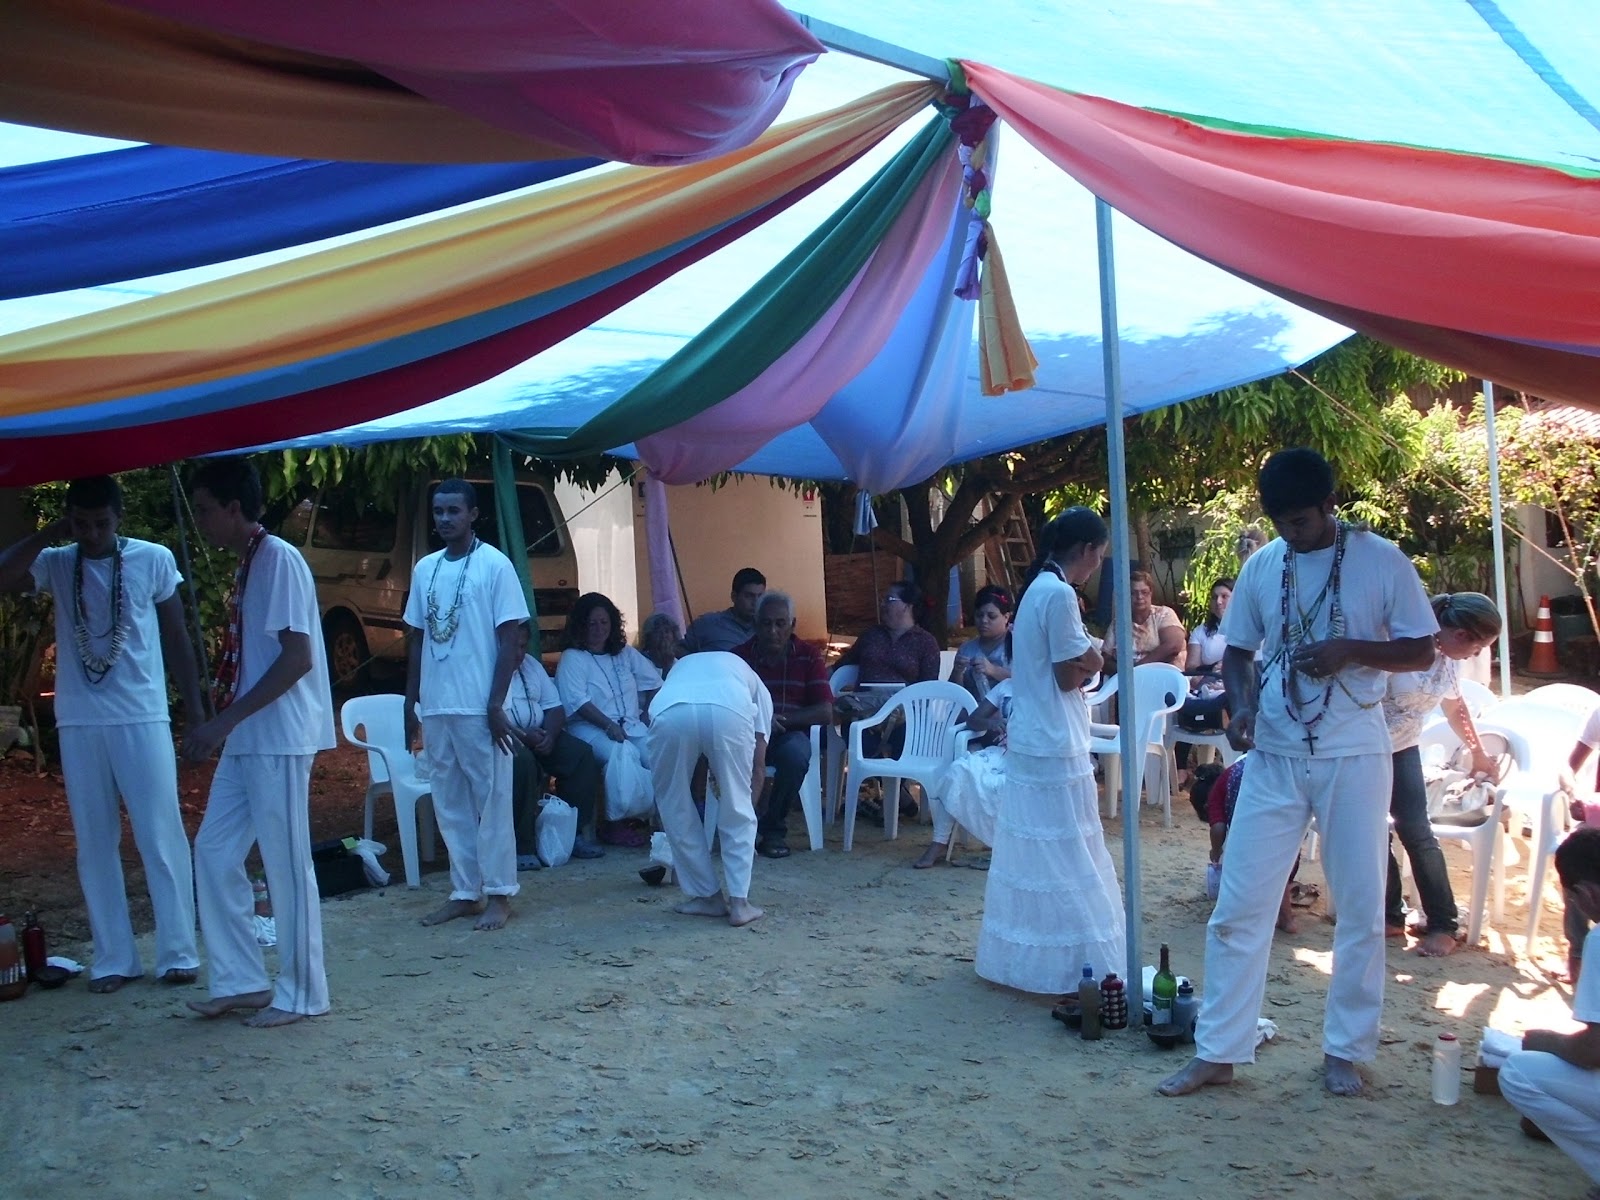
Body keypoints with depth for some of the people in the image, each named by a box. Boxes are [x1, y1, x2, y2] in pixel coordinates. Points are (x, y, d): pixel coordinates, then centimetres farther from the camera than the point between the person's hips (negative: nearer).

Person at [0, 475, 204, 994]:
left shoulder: (153, 559, 0)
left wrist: (193, 704, 4)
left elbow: (175, 635, 5)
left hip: (142, 718, -2)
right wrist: (50, 534, -9)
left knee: (161, 836, -1)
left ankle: (178, 952, 5)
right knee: (95, 842, 6)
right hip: (78, 722, 3)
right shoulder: (56, 564, 4)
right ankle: (113, 958, 14)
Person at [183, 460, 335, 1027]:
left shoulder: (279, 559, -13)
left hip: (279, 739, -10)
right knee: (214, 851, 11)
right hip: (246, 739, 10)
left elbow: (298, 657, -20)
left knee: (287, 864, -1)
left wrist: (223, 721, -20)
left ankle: (301, 993, 11)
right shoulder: (247, 564, 15)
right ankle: (241, 980, 20)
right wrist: (222, 725, 13)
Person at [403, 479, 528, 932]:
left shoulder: (494, 565, -5)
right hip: (435, 706, 6)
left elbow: (511, 639, -8)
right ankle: (464, 892, 18)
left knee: (491, 801, 0)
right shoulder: (425, 569, 12)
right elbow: (417, 638, 17)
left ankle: (498, 894, 7)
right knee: (450, 804, 10)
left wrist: (497, 704, -13)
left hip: (479, 707, -6)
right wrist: (410, 702, 13)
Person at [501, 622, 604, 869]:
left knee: (582, 754, -13)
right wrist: (521, 735, -27)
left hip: (538, 735, 7)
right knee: (522, 761, -37)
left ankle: (575, 834, -10)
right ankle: (520, 846, -31)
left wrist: (549, 735, -9)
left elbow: (555, 708, 13)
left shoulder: (531, 664, 17)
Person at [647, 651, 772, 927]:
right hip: (729, 710, -1)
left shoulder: (682, 666, 46)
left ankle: (707, 896, 29)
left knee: (676, 808, 23)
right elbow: (758, 764, 35)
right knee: (737, 810, 21)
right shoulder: (753, 681, 40)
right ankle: (739, 902, 20)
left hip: (670, 712, 1)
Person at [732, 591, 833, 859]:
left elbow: (825, 713, -5)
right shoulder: (739, 655, 4)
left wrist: (781, 720, -14)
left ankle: (774, 828, -11)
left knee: (795, 753, -36)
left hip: (789, 734, 0)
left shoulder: (809, 656, 3)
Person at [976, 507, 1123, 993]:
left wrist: (1084, 662, 5)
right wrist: (1098, 660, 1)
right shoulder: (1059, 594, -16)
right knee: (1065, 857, -3)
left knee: (1033, 853, 13)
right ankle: (1069, 963, 2)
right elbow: (1071, 675, -15)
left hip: (1029, 740, 9)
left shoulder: (1037, 589, 14)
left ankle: (1024, 958, 20)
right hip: (1055, 747, -9)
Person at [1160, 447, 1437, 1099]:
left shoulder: (1382, 560, -5)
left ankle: (1344, 1050, 23)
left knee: (1360, 910, 7)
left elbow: (1422, 651, -1)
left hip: (1354, 758, -2)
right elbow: (1237, 650, 12)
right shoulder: (1261, 566, 4)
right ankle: (1217, 1051, 10)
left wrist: (1351, 649, -18)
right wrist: (1241, 703, -8)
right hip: (1275, 758, 2)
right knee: (1239, 908, 1)